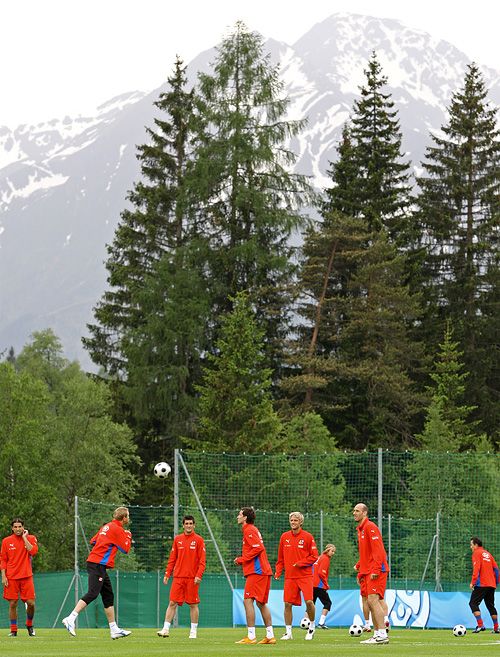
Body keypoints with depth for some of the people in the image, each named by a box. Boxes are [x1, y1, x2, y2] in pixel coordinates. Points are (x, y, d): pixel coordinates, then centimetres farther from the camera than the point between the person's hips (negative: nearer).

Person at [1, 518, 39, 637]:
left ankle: (29, 625, 20)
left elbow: (33, 551, -14)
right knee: (12, 604, -1)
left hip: (26, 577, 0)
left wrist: (24, 537, -9)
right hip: (11, 578, 0)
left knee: (31, 603, -5)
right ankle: (13, 630, 8)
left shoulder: (31, 538, 4)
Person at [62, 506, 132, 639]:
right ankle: (70, 619, -26)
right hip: (98, 565, -10)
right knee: (92, 593, -17)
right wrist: (128, 536, 12)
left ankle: (114, 630, 14)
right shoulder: (117, 529, -9)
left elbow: (93, 541, 22)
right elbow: (126, 549, -5)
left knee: (108, 596, 11)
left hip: (94, 562, 10)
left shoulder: (107, 526, 18)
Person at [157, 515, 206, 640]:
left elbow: (202, 560, -3)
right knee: (172, 603, -2)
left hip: (192, 578, -3)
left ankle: (193, 630, 10)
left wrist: (199, 575, -14)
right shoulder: (177, 539, 10)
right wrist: (167, 574, 5)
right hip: (178, 577, 3)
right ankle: (166, 629, -2)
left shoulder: (198, 540, 1)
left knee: (193, 604, 2)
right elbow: (172, 559, 13)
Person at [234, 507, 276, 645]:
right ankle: (270, 635, 15)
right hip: (264, 571, 10)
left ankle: (251, 636, -16)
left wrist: (242, 559, -13)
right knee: (261, 603, 14)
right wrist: (241, 559, 13)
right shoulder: (252, 529, 22)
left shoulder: (249, 530, -8)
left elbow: (258, 548, -20)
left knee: (248, 600, -12)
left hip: (256, 571, -10)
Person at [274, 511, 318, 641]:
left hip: (305, 575, -3)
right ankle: (288, 632, 9)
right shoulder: (285, 537, 9)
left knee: (309, 601, -13)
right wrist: (278, 571, 6)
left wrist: (300, 563, -12)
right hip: (289, 576, 3)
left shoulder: (308, 537, -2)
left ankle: (312, 627, 9)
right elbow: (281, 557, 15)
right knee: (287, 604, -1)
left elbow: (314, 556, -3)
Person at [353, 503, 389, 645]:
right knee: (371, 603, 8)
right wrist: (359, 567, 20)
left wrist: (375, 570, -23)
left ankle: (382, 635, -18)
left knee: (373, 600, -15)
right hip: (366, 572, 10)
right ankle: (377, 634, 11)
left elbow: (377, 549, -18)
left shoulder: (370, 527, -10)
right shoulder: (360, 529, 19)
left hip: (375, 572, -10)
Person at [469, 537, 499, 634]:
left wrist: (473, 582, -16)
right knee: (490, 605, 15)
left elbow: (476, 568, -15)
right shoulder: (487, 554, 18)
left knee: (473, 603, -7)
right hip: (491, 584, 8)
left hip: (481, 584, -8)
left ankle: (480, 625, -20)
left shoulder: (477, 553, -3)